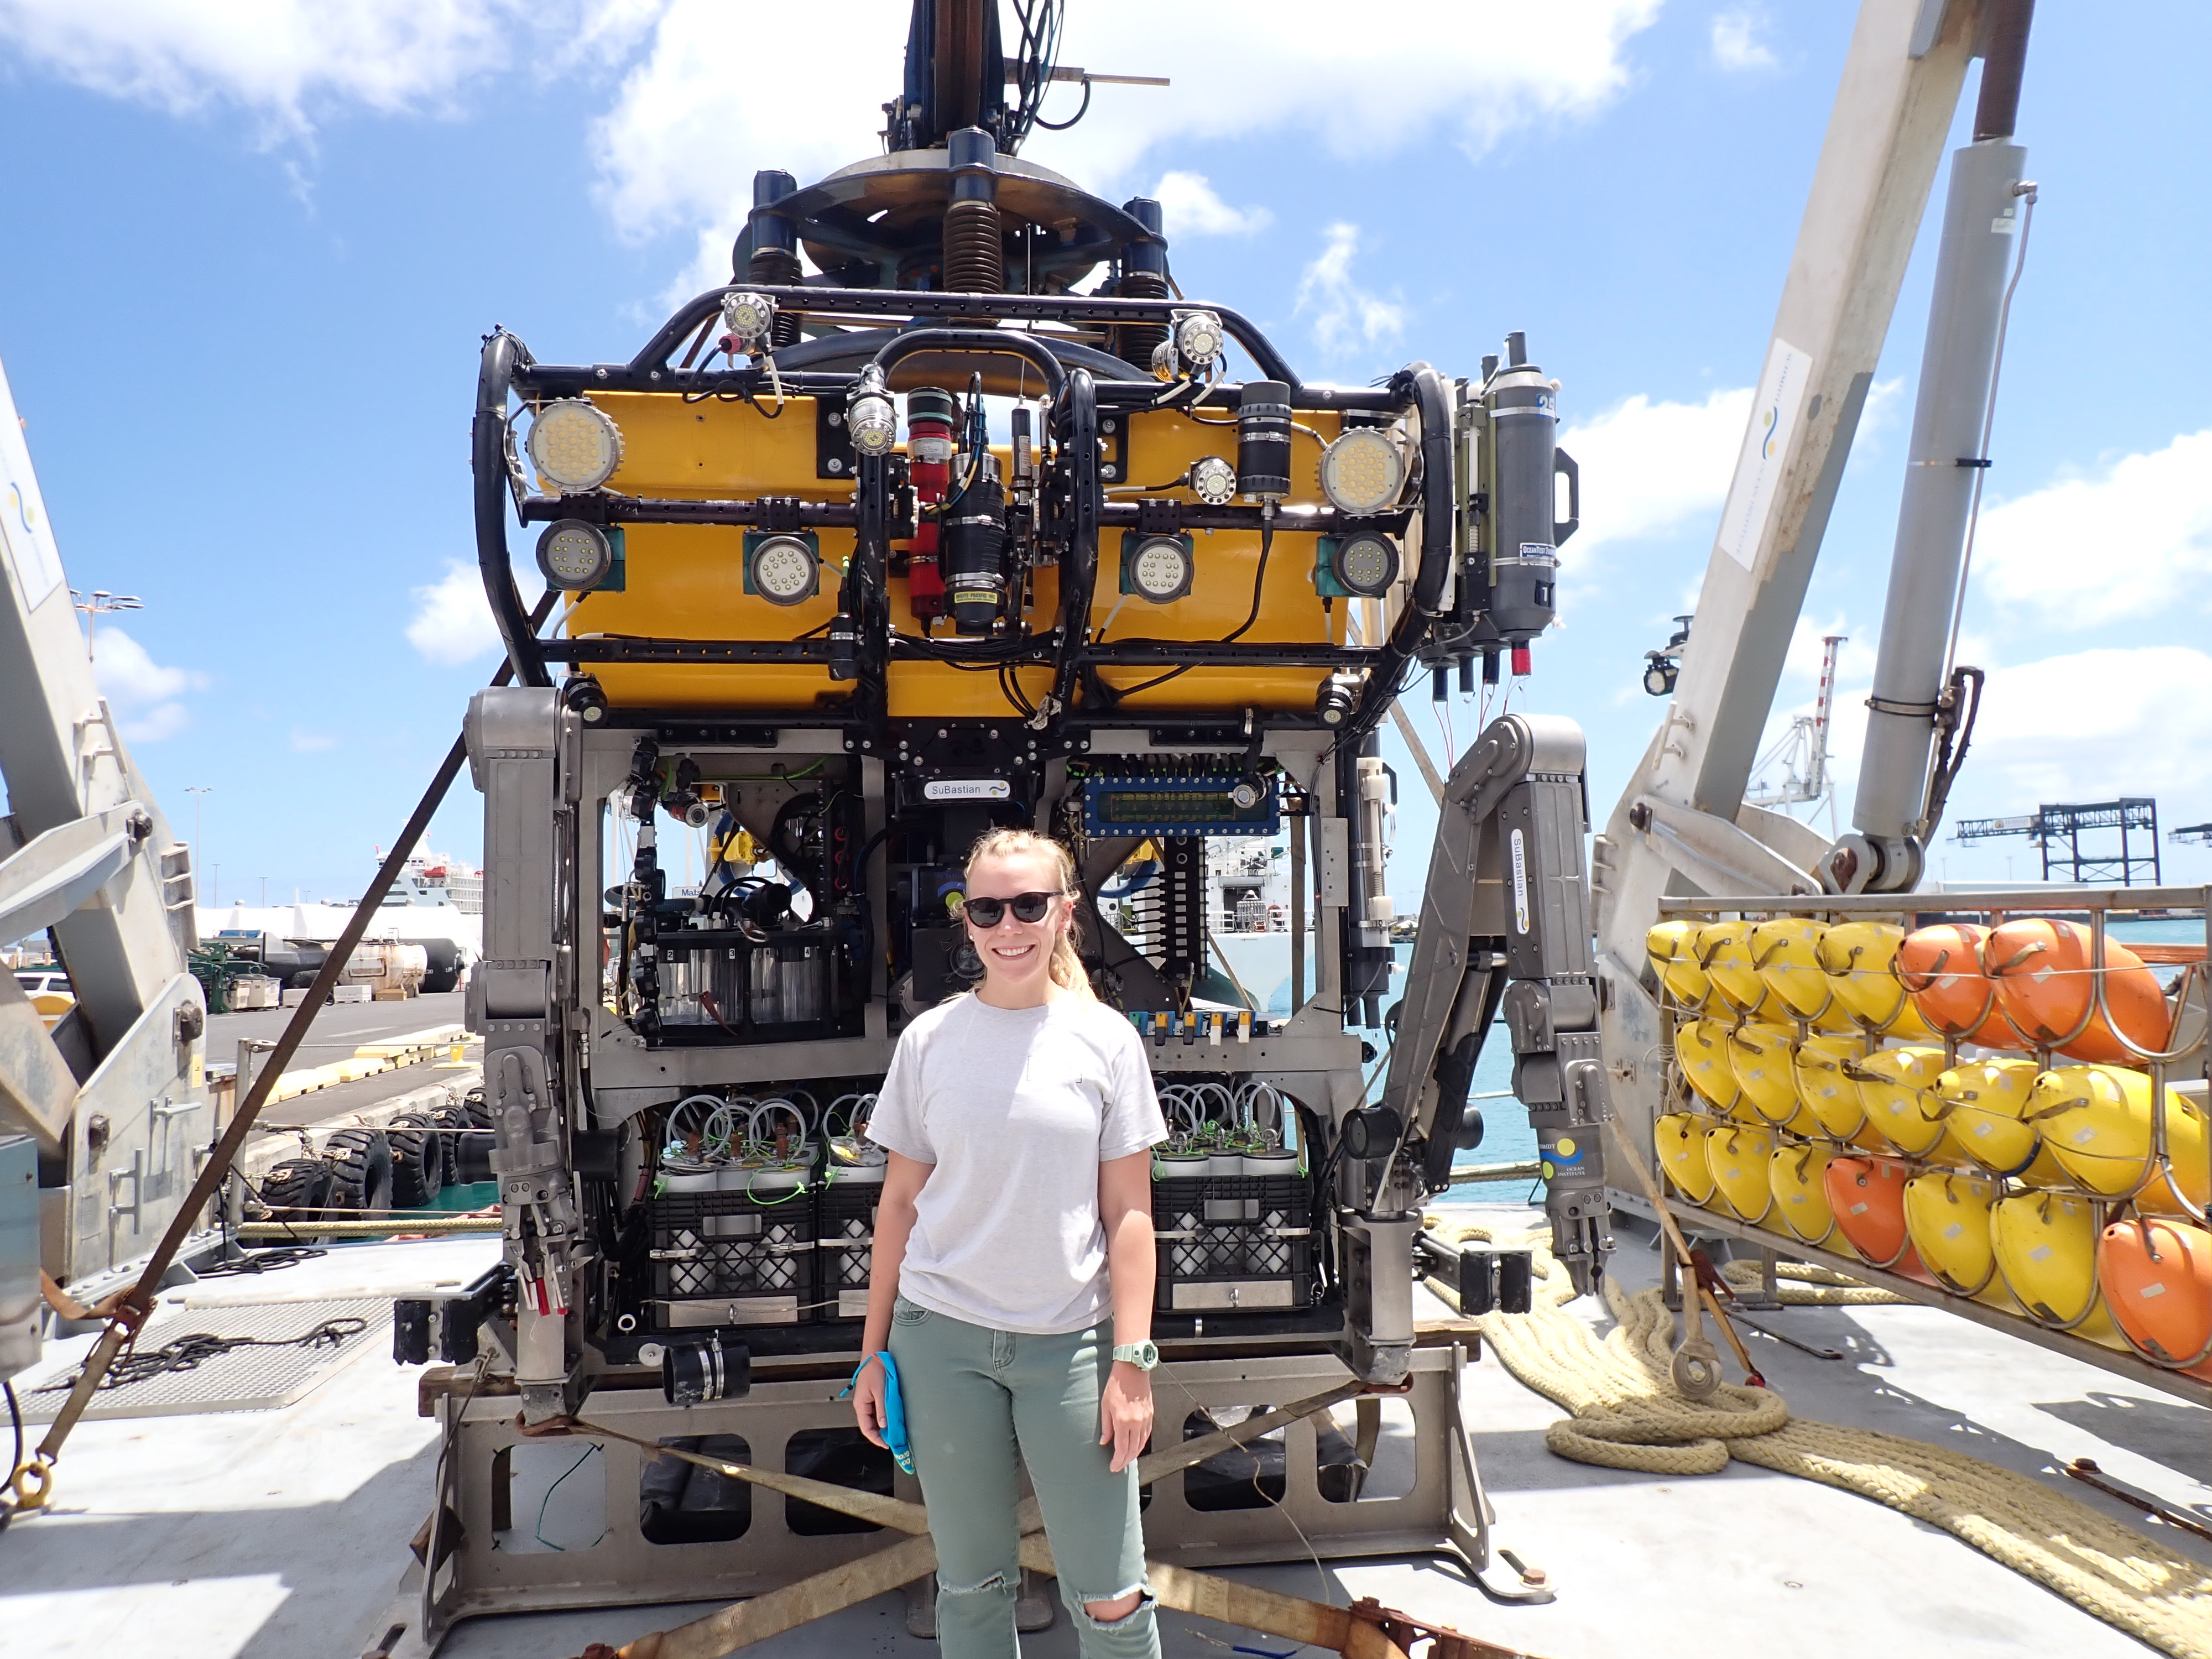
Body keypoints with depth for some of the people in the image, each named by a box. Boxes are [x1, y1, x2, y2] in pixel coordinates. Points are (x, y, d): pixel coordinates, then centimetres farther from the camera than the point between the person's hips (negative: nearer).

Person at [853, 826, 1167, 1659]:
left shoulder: (1105, 1039, -3)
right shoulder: (929, 1039, 1)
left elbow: (1128, 1213, -1)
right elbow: (899, 1201, 7)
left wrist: (1132, 1364, -5)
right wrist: (874, 1352, 7)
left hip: (1068, 1340, -1)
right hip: (942, 1337, 1)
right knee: (971, 1587, 13)